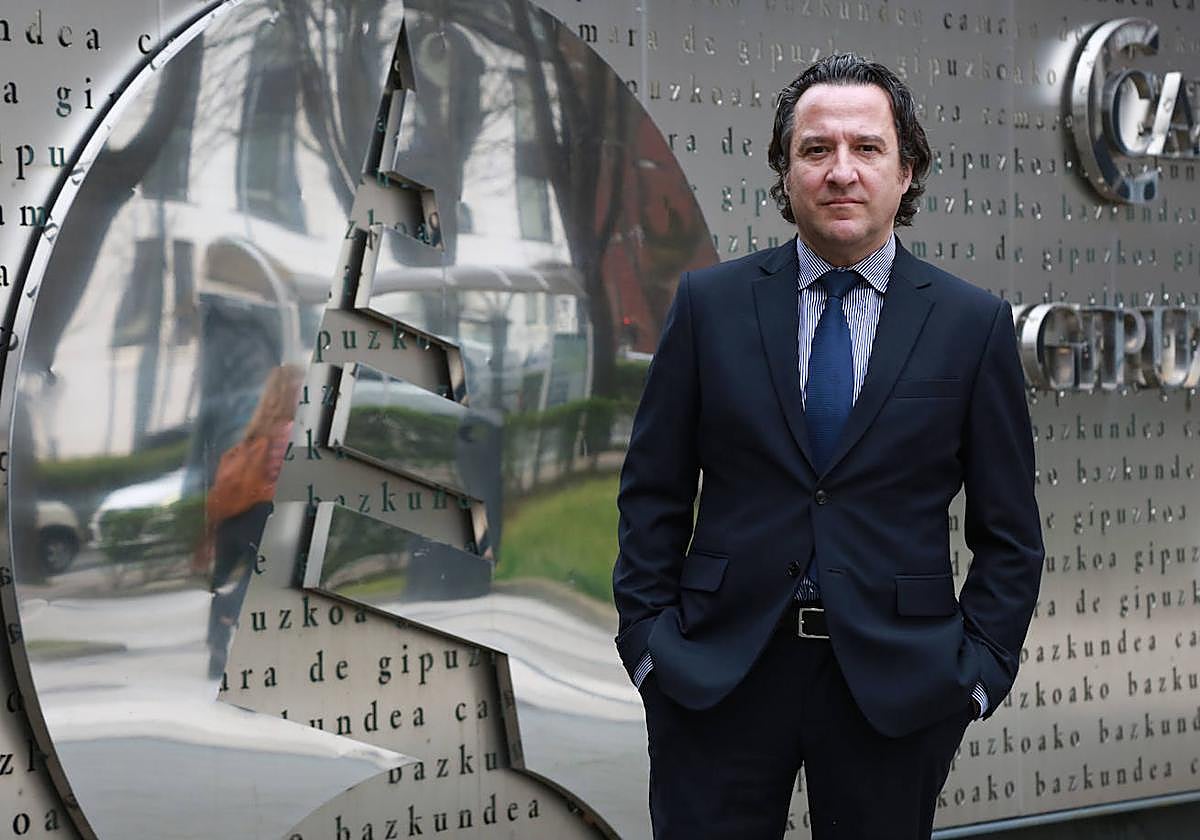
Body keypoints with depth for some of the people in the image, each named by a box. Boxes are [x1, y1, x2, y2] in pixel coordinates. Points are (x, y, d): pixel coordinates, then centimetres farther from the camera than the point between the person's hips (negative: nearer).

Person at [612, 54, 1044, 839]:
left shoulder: (974, 324, 1)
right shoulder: (709, 303, 2)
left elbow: (1008, 531, 3)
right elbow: (653, 494, 5)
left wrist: (980, 671, -3)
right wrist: (648, 637, -1)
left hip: (898, 680, 0)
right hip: (716, 677, 0)